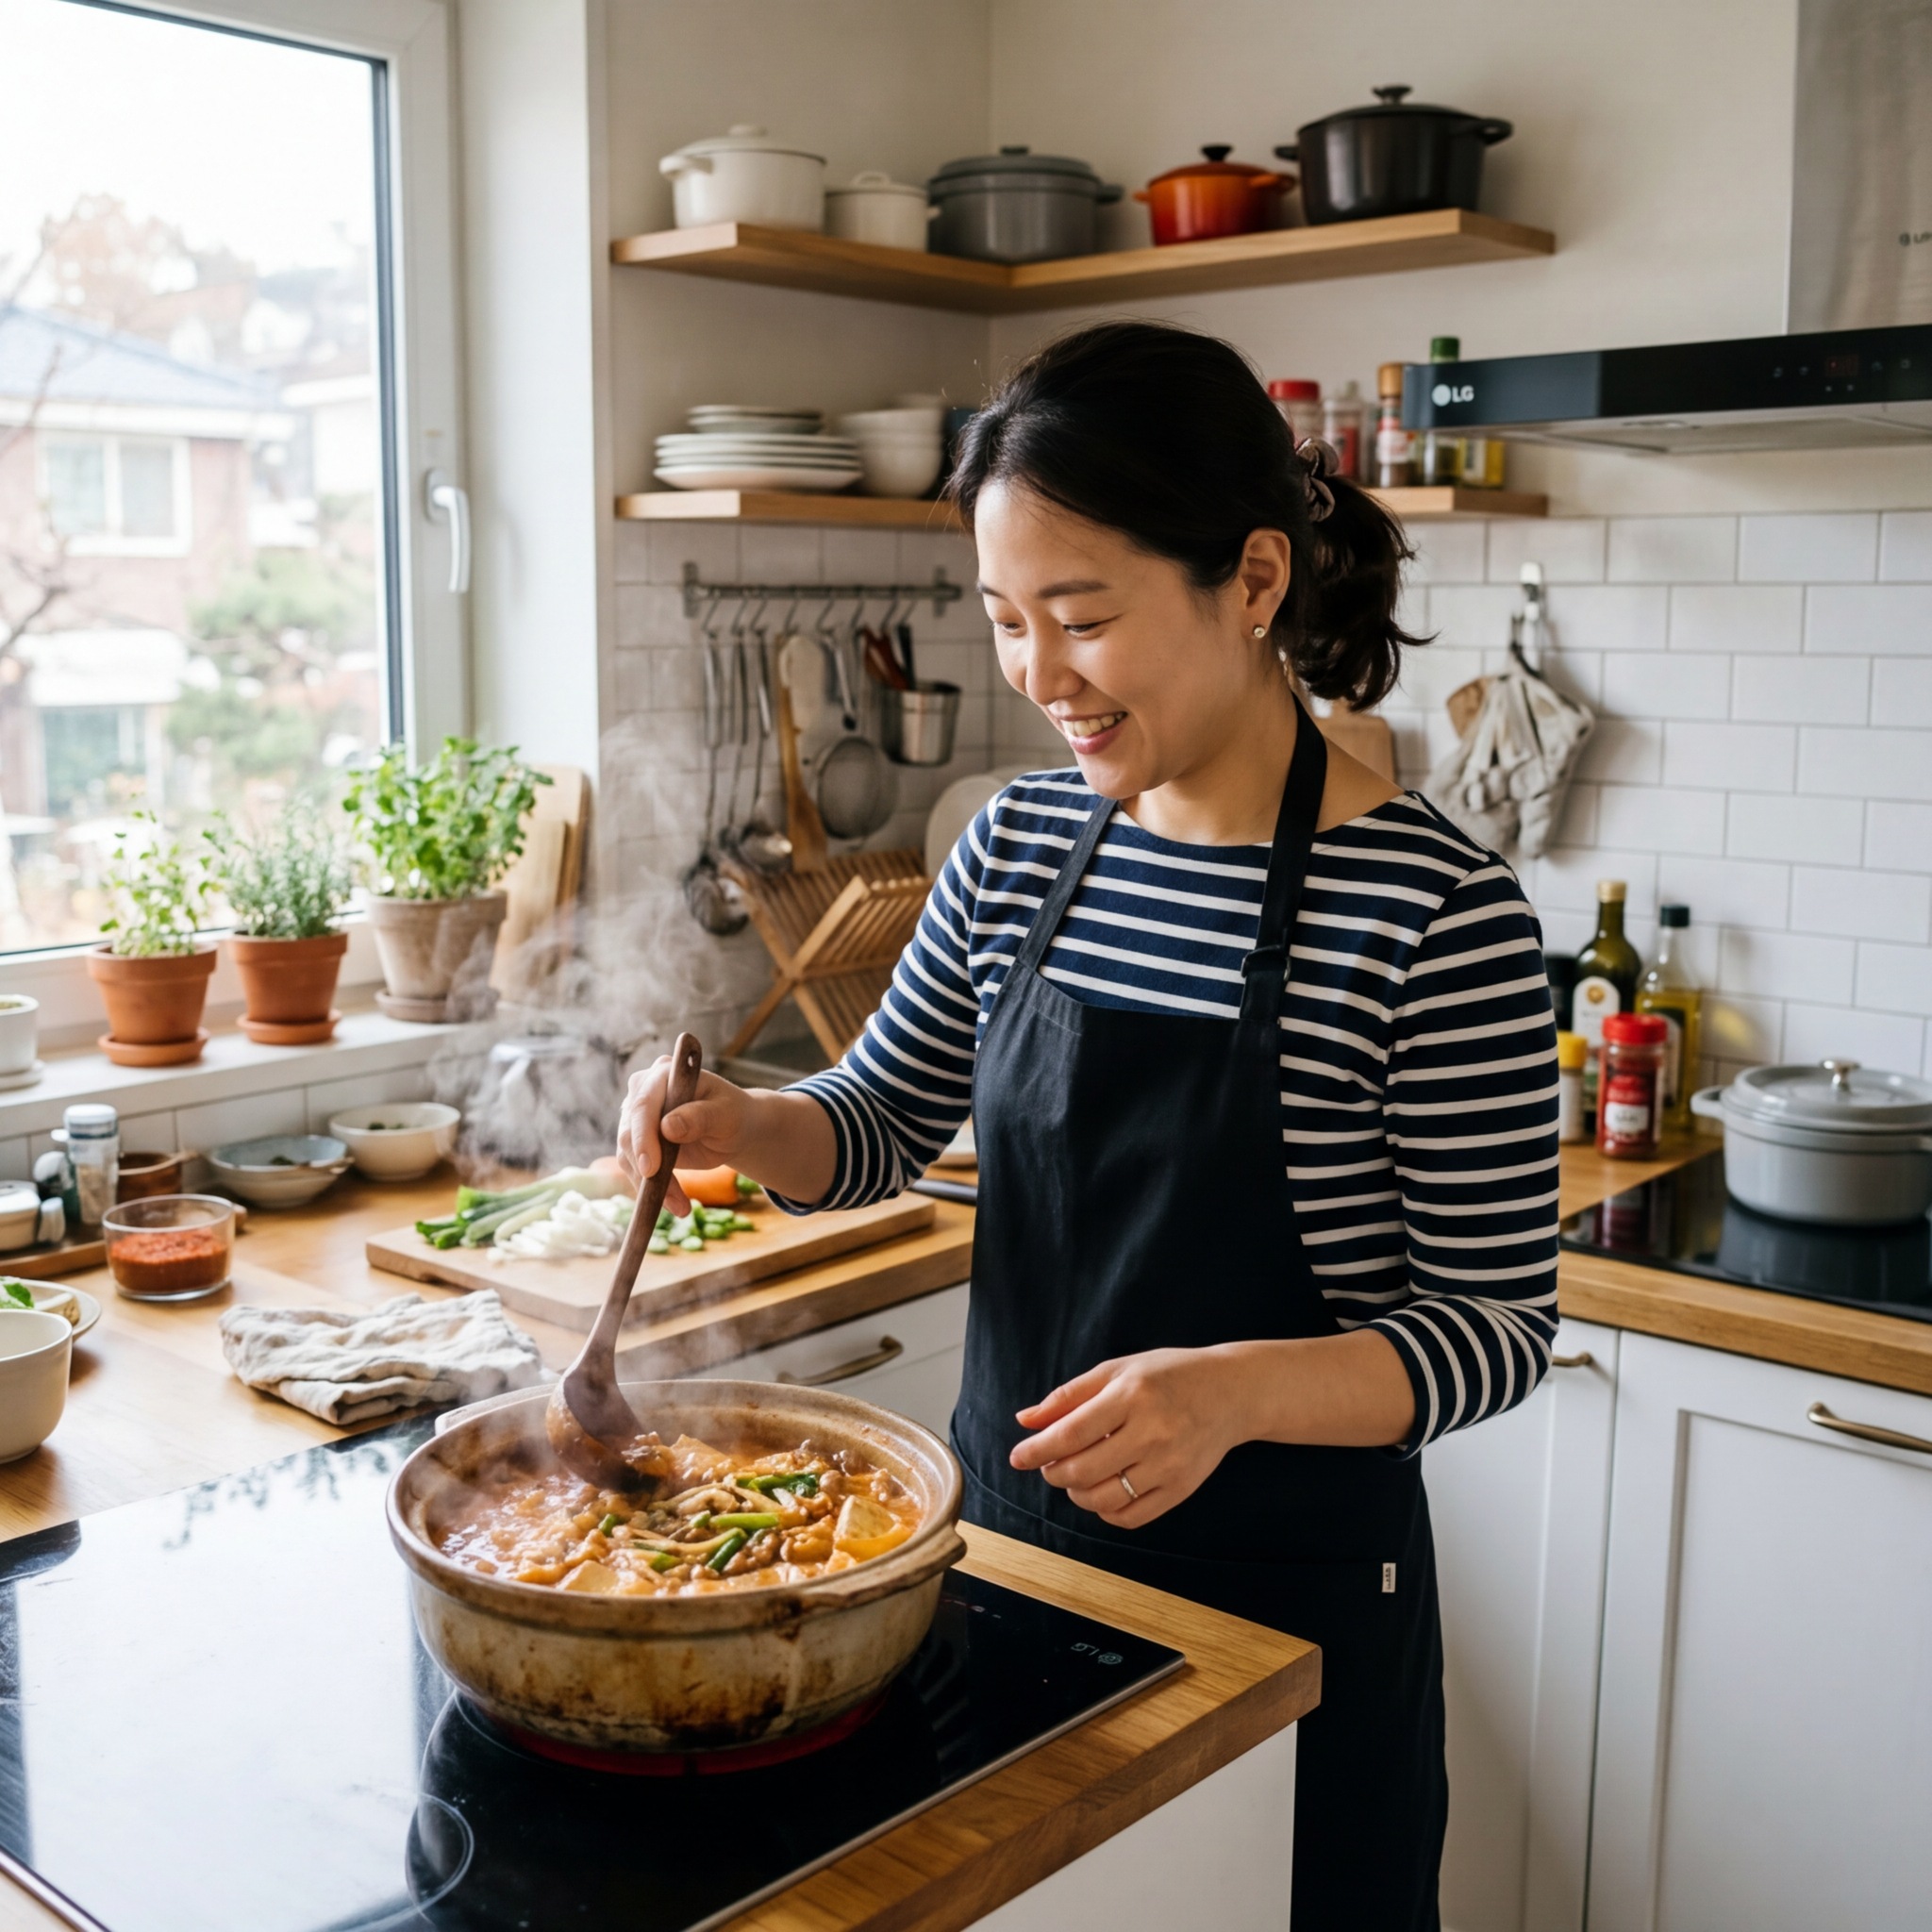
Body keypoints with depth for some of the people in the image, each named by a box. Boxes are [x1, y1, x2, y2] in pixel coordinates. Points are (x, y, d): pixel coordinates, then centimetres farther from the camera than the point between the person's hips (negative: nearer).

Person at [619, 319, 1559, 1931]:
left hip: (1283, 1610, -5)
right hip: (1015, 1547, 5)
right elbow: (885, 1123, 10)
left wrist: (1234, 1389, -30)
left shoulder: (1439, 917, -19)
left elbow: (1497, 1323, -14)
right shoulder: (1022, 848, -2)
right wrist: (735, 1125, -10)